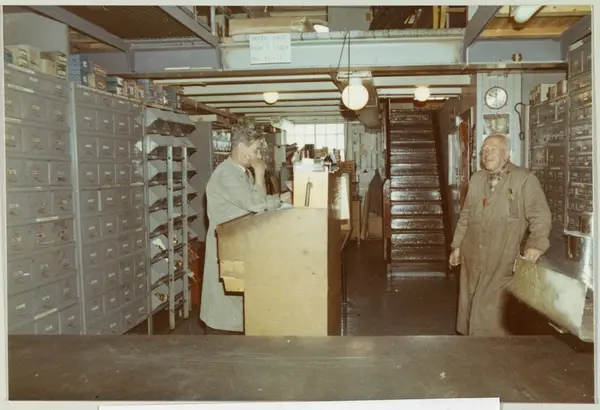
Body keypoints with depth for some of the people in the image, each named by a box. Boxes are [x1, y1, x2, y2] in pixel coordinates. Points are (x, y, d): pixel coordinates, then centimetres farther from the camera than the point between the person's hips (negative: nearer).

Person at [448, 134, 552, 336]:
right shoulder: (476, 179, 12)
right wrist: (457, 245, 17)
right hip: (473, 258, 5)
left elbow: (540, 216, -10)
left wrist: (536, 244, -24)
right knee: (470, 307, 12)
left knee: (494, 311, -6)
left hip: (503, 260, -5)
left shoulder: (525, 179, -6)